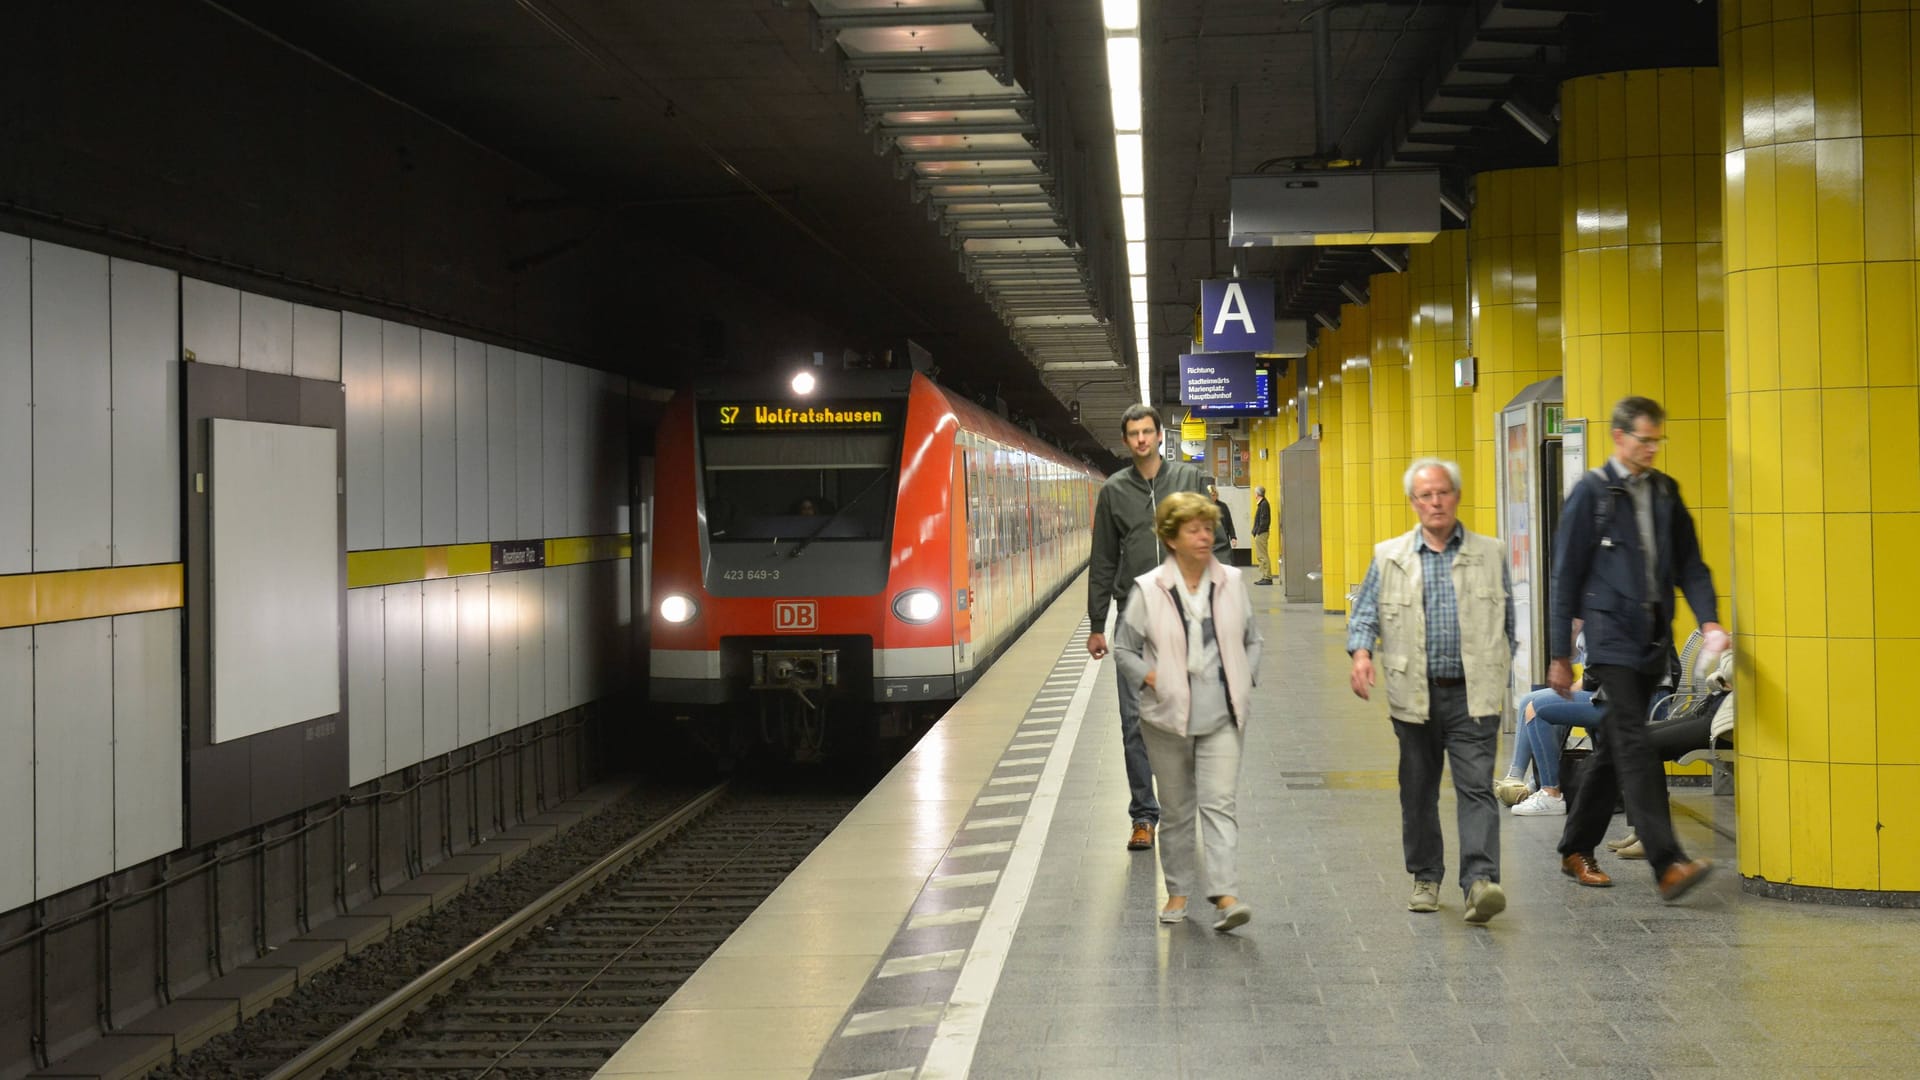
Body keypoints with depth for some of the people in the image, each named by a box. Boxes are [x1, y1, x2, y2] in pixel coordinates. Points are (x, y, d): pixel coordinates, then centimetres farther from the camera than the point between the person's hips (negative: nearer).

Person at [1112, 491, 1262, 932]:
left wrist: (1245, 682, 2)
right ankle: (1178, 891, 25)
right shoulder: (1147, 590, -5)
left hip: (1222, 717, 1)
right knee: (1176, 809, 11)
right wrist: (1155, 681, -11)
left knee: (1219, 803, -10)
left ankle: (1225, 895, -15)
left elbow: (1252, 640, 15)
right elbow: (1124, 650, 3)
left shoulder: (1232, 582, 3)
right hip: (1168, 718, 0)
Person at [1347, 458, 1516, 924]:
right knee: (1418, 791, 10)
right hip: (1415, 696, 1)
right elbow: (1366, 612, 8)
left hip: (1473, 695, -1)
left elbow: (1508, 622, 13)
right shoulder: (1389, 557, 7)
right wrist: (1361, 651, -13)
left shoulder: (1490, 554, 8)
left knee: (1477, 786, -12)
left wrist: (1500, 682, 9)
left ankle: (1480, 881, -19)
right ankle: (1425, 878, 24)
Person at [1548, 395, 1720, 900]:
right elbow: (1566, 576, -2)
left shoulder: (1665, 491, 13)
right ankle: (1667, 864, -21)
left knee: (1614, 745, 12)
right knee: (1635, 745, -14)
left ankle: (1577, 850, 24)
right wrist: (1560, 655, -3)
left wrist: (1708, 619, -6)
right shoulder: (1591, 492, -3)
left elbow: (1689, 562, 13)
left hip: (1653, 639, 6)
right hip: (1612, 635, -6)